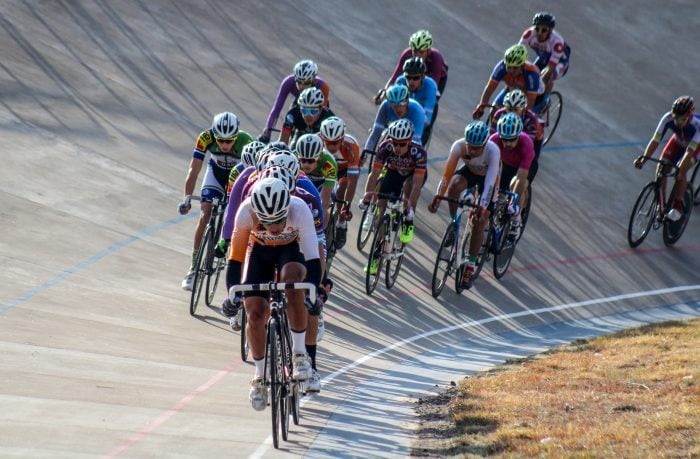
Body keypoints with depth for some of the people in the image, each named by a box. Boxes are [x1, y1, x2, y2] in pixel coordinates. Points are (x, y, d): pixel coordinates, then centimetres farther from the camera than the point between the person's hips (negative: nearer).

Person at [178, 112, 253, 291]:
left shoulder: (245, 142, -38)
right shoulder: (206, 138, -33)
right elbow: (194, 170, -31)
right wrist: (187, 198, -40)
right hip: (216, 171, 1)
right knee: (206, 215, -13)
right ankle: (194, 267, -7)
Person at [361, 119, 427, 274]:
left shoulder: (419, 152, -37)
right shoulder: (385, 148, -31)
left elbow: (417, 183, -39)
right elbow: (374, 174, -29)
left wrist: (411, 207, -46)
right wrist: (366, 197, -40)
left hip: (414, 174, -2)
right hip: (393, 173, 2)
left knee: (409, 186, -36)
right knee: (381, 207, -10)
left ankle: (408, 223, -11)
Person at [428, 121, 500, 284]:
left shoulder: (493, 151, -39)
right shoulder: (459, 146, -32)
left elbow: (490, 183, -43)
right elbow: (447, 174, -30)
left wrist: (482, 207, -53)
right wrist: (438, 197, -41)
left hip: (487, 177, -2)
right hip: (469, 171, 2)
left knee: (479, 223, -9)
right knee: (454, 185, -33)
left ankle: (470, 265, 4)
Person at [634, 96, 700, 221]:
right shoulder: (668, 118, -34)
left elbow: (690, 151, -43)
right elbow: (655, 140, -34)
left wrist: (680, 169, -55)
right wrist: (644, 158, -47)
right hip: (678, 141, 3)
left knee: (681, 172, -24)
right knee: (661, 168, -13)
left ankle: (677, 207, -12)